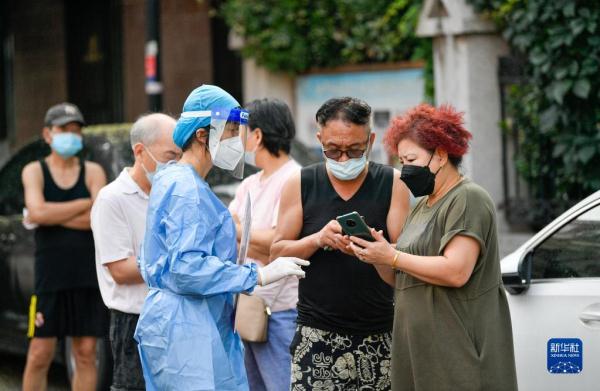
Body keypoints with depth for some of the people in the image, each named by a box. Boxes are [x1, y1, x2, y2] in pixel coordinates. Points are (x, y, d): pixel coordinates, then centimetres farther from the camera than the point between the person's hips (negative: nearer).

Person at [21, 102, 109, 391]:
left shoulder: (93, 172, 7)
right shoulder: (34, 171, 4)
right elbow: (38, 212, -15)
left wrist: (53, 216, -9)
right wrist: (85, 204, -9)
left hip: (89, 276, 2)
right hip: (50, 277, -2)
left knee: (86, 353, 4)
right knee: (39, 356, -2)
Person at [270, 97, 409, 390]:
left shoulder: (393, 184, 5)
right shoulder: (300, 185, 6)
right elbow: (277, 253, 4)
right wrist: (317, 239, -14)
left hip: (378, 337, 0)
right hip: (317, 335, 0)